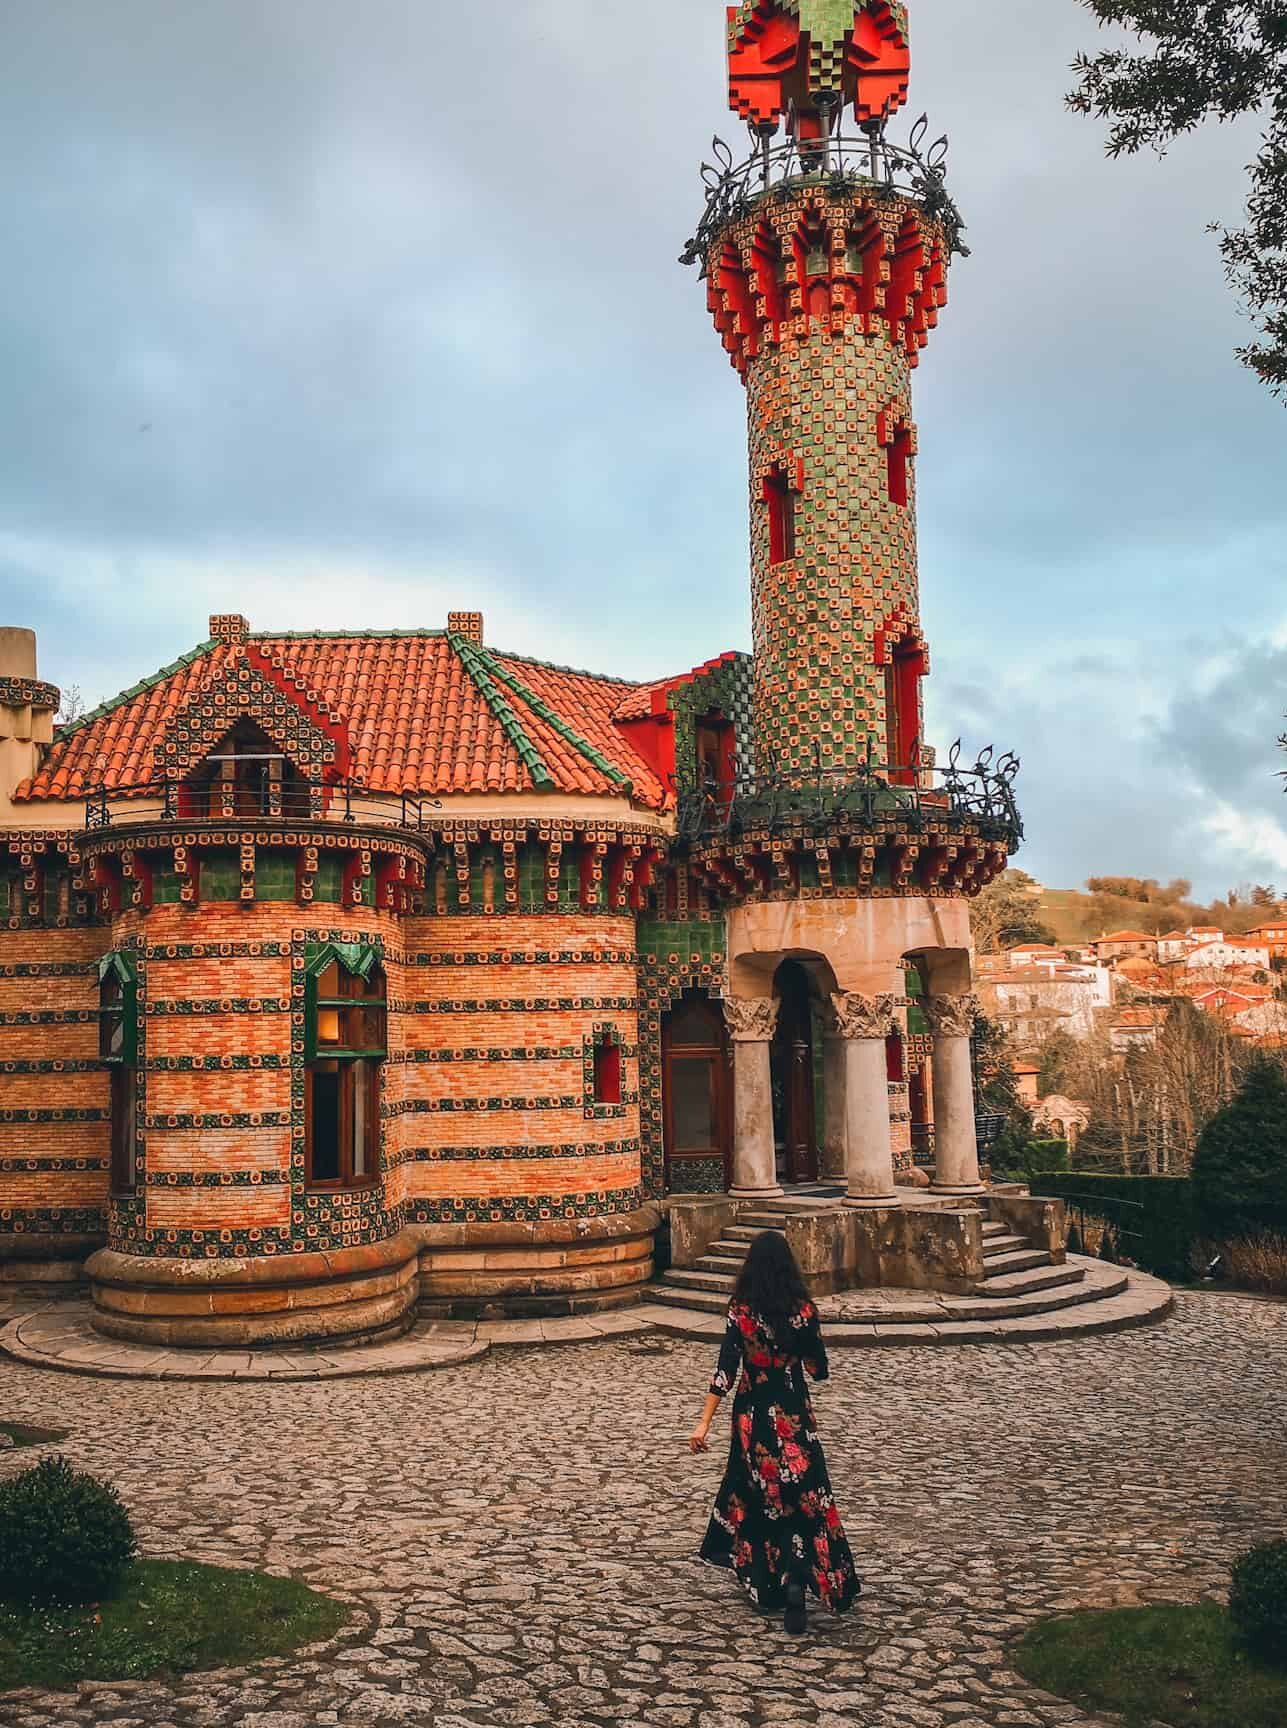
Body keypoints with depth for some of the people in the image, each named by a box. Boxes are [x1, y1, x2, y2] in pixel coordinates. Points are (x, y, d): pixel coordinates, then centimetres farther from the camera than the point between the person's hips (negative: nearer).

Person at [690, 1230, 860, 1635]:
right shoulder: (803, 1310, -9)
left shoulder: (740, 1311, -11)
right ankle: (796, 1579, -12)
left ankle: (766, 1588, 27)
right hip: (793, 1415, 0)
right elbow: (819, 1370, -1)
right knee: (802, 1498, 8)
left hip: (752, 1415, 0)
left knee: (756, 1495, 17)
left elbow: (726, 1370, -14)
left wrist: (704, 1421, -12)